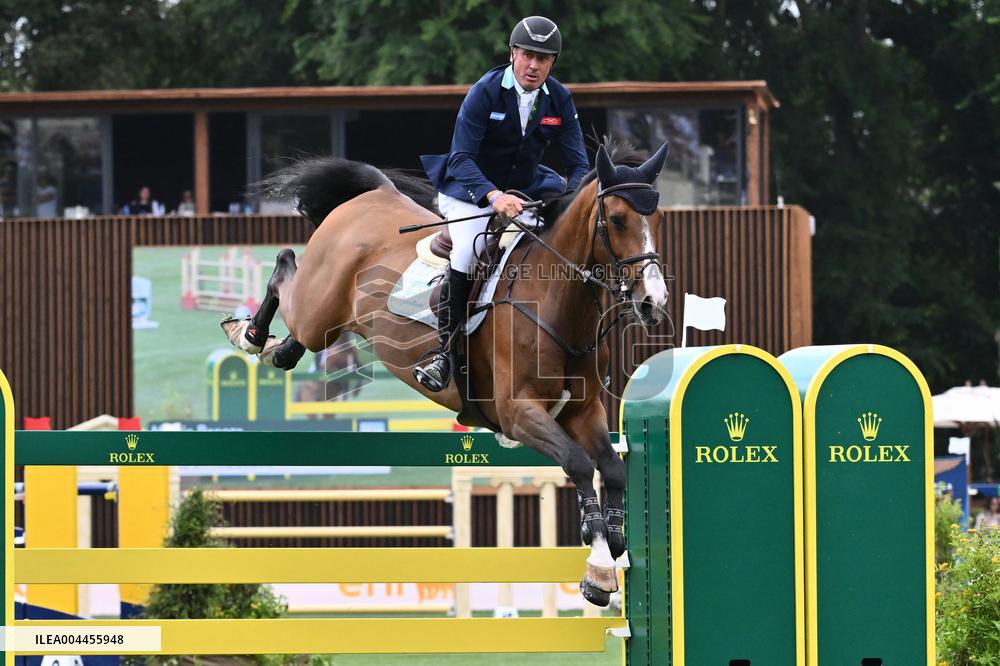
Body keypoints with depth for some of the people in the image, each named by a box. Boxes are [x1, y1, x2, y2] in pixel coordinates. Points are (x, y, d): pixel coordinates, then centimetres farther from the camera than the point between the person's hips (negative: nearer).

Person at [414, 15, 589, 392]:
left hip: (527, 188, 5)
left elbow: (579, 163, -3)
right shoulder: (485, 92, -19)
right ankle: (444, 353, -21)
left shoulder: (560, 100, -5)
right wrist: (493, 196, -42)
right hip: (471, 188, -5)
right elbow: (461, 159, -25)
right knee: (468, 252, -30)